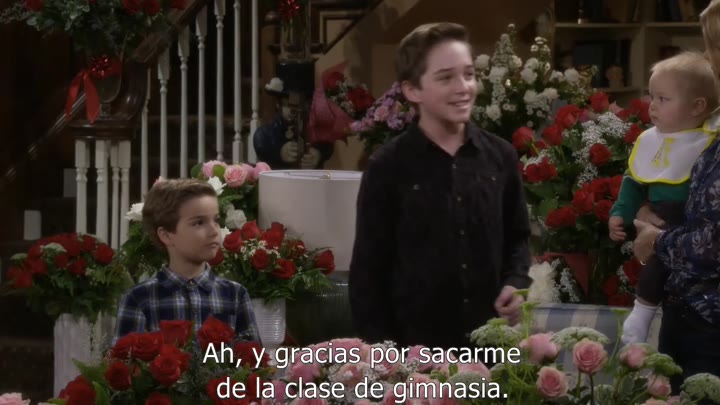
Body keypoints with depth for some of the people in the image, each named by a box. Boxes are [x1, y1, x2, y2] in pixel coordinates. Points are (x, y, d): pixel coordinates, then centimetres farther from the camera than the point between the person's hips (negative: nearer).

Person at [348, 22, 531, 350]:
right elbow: (368, 270, -4)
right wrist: (380, 349, -9)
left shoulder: (500, 156, 4)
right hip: (413, 346, -3)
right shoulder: (388, 167, -7)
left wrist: (516, 281, -2)